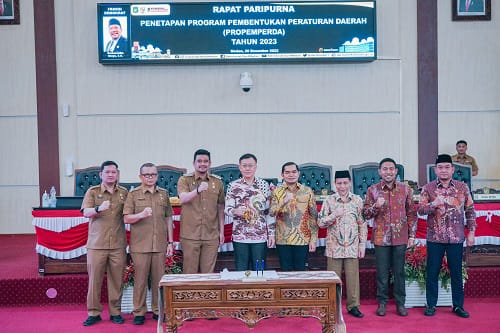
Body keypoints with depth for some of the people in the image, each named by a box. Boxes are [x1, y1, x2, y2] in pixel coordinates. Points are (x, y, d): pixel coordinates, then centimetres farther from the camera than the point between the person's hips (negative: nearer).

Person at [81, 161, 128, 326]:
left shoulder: (124, 193, 9)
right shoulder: (92, 192, 3)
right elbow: (86, 213, -10)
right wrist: (98, 209, -30)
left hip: (118, 244, 1)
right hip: (96, 244, -1)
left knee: (116, 280, 5)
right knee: (94, 279, 2)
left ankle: (115, 312, 17)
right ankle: (94, 313, 14)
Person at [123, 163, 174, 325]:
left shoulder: (164, 193, 12)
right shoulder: (133, 194, 2)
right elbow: (127, 218, -2)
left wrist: (170, 241, 11)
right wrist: (142, 215, -21)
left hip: (160, 244, 3)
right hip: (140, 245, -2)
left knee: (159, 279, 7)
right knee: (140, 279, 2)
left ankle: (158, 310, 18)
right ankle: (139, 312, 13)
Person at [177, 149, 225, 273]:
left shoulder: (217, 182, 10)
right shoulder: (184, 180, 2)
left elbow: (220, 208, 14)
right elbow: (183, 199, -17)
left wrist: (221, 231, 11)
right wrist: (198, 190, -35)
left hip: (211, 236, 2)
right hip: (190, 235, -2)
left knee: (208, 273, 8)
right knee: (190, 272, 4)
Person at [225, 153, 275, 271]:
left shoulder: (264, 185, 5)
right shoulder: (233, 186, 2)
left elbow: (269, 211, 7)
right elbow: (227, 209, -2)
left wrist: (271, 233, 3)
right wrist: (235, 211, -25)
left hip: (260, 236, 1)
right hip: (239, 236, -1)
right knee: (241, 270, 5)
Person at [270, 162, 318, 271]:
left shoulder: (307, 191, 4)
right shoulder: (277, 192, 3)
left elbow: (314, 216, 4)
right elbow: (271, 213, -8)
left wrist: (314, 239, -2)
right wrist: (283, 202, -26)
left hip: (302, 239, 0)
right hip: (283, 240, 0)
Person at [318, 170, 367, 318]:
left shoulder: (357, 200, 4)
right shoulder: (329, 200, 1)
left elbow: (362, 224, 6)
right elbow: (320, 223, -2)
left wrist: (362, 244, 2)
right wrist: (334, 215, -16)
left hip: (352, 246, 1)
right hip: (334, 246, -1)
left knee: (353, 277, 5)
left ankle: (353, 306, 18)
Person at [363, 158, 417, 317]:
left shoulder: (405, 189, 3)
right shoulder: (372, 190, 0)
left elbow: (411, 213, 7)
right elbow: (366, 214, 2)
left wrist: (412, 235, 3)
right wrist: (376, 206, -18)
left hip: (400, 237, 1)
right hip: (381, 238, 0)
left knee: (399, 272, 8)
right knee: (382, 272, 6)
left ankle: (400, 303, 21)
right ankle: (382, 302, 19)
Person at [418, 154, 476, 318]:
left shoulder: (462, 187, 4)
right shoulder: (428, 188, 1)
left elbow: (470, 211, 8)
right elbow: (420, 210, -5)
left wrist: (471, 232, 3)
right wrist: (433, 204, -24)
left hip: (456, 238, 1)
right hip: (435, 238, 0)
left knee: (456, 273, 9)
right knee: (432, 273, 6)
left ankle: (458, 306, 22)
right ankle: (431, 305, 19)